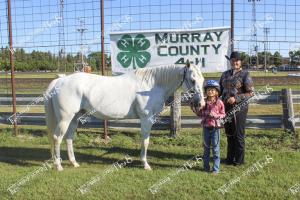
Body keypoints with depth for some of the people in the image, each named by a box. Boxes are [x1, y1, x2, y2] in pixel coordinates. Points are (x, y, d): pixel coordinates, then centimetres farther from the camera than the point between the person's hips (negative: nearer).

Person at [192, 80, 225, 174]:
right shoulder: (204, 102, 3)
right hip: (206, 127, 3)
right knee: (206, 147, 13)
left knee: (215, 148, 1)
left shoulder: (219, 102, -5)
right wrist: (194, 110, -6)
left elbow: (223, 114, 0)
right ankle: (206, 166, 24)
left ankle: (216, 168, 9)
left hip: (215, 127, -3)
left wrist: (216, 115, -17)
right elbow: (200, 114, 9)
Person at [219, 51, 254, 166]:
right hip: (226, 108, 6)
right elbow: (220, 89, 15)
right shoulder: (225, 74, 10)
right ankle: (230, 158, 28)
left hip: (239, 108, -5)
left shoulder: (245, 74, -7)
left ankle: (239, 159, 16)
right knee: (229, 134, 14)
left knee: (238, 134, 3)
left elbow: (250, 92, -11)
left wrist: (236, 98, -21)